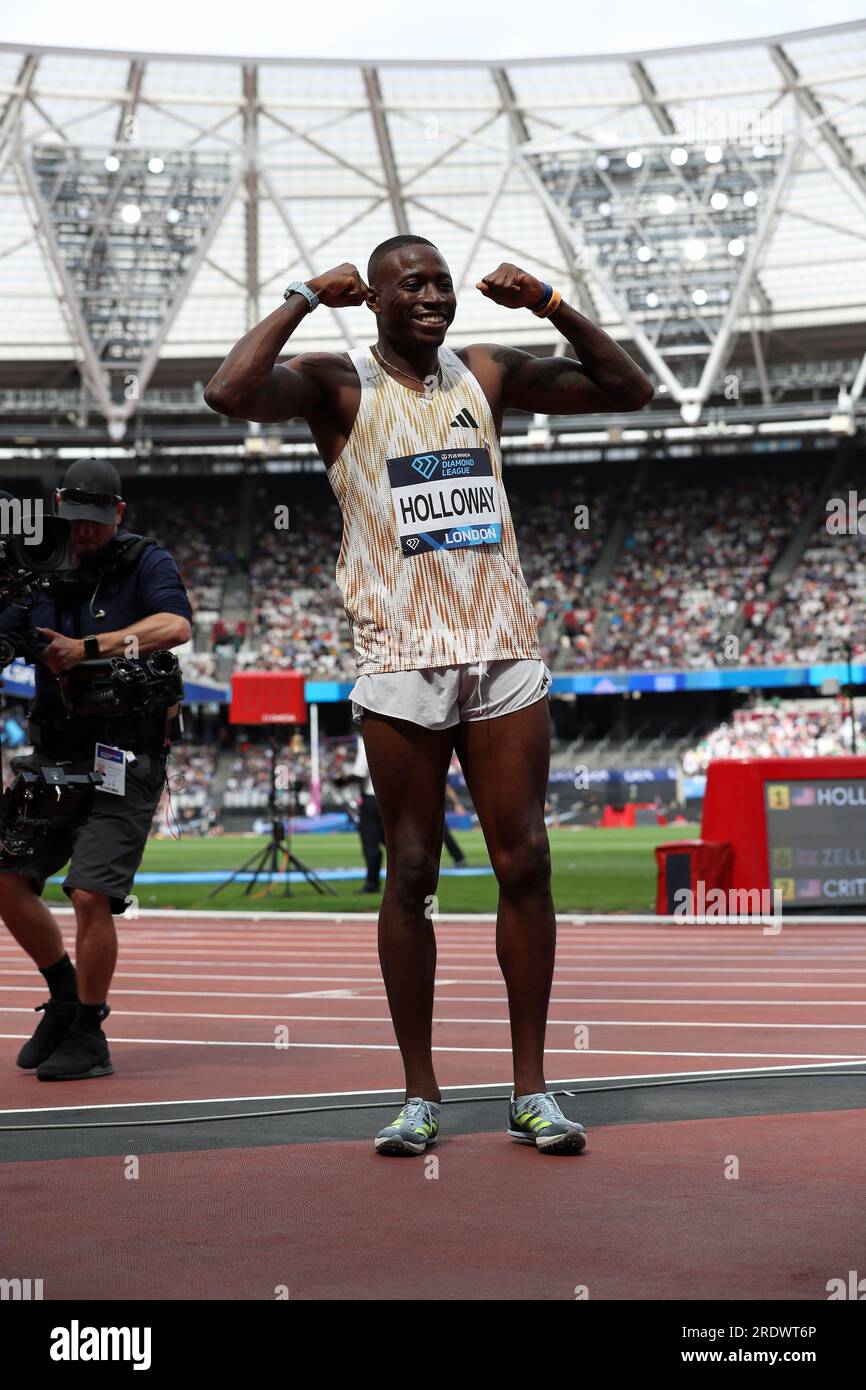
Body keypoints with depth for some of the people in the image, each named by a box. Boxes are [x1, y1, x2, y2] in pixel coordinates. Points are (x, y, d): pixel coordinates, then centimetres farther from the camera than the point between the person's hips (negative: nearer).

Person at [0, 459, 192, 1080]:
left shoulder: (146, 562, -2)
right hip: (54, 754, 6)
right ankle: (65, 997, 21)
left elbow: (175, 625, -21)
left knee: (90, 895, -14)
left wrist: (87, 648, -25)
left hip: (123, 760, -6)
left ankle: (89, 1039, 1)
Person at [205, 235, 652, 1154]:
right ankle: (420, 1094, 12)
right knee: (411, 875, 2)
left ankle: (531, 1090, 9)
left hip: (504, 656, 3)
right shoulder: (340, 385, 0)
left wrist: (549, 306, 4)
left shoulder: (485, 374, 12)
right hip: (402, 663, -3)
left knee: (524, 864, 1)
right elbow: (229, 394, -19)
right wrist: (306, 298, -12)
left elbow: (627, 391, 15)